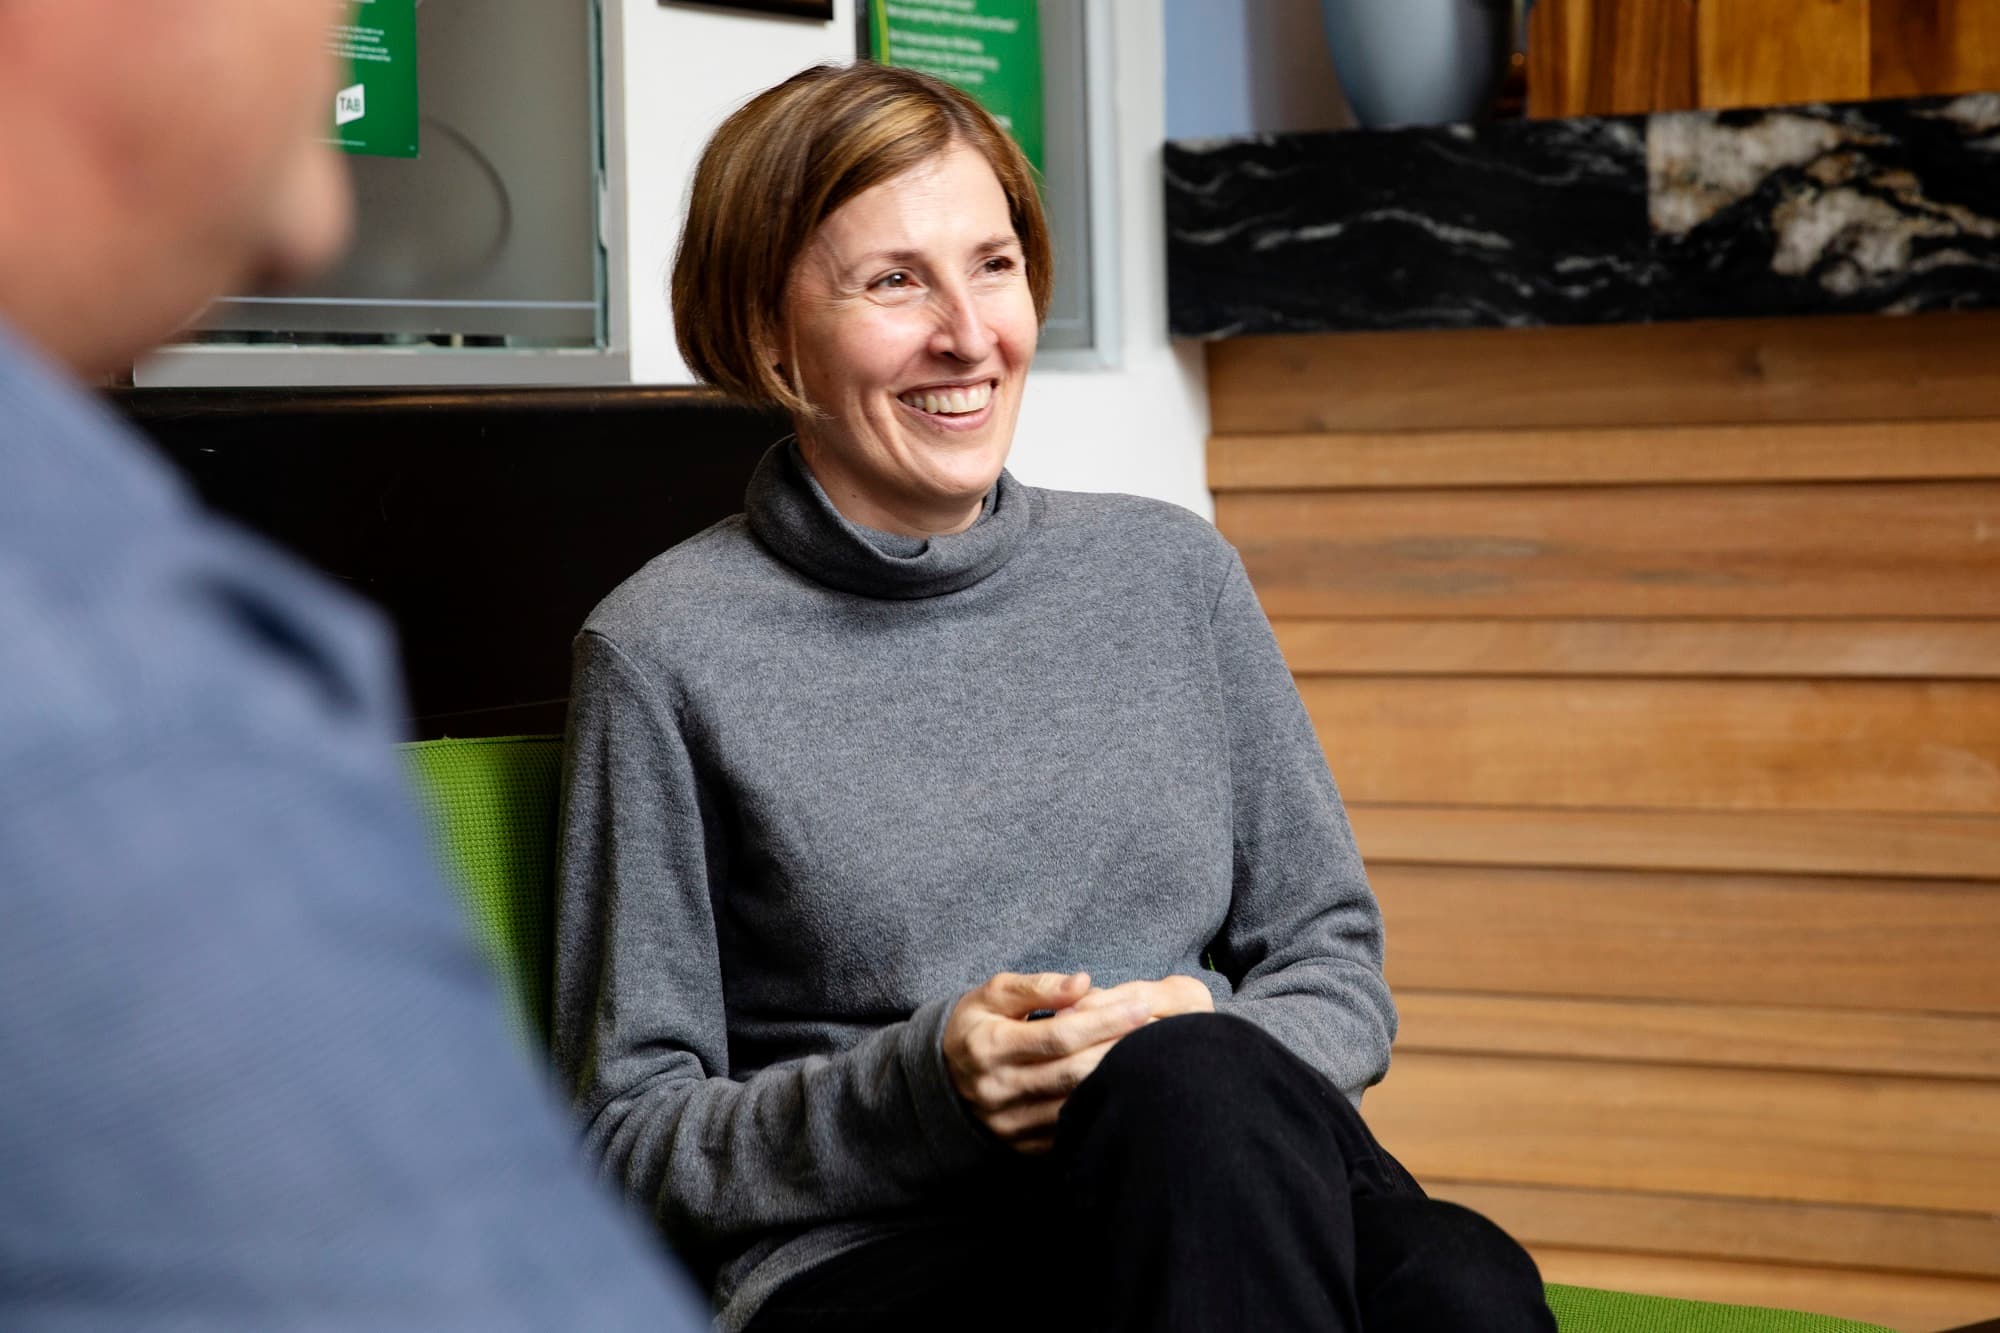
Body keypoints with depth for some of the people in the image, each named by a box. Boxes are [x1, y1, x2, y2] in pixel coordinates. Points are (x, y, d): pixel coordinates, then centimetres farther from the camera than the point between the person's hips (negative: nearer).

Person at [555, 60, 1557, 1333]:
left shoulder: (1171, 573, 15)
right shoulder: (669, 653, 2)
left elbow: (1340, 971, 16)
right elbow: (632, 1132, 3)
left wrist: (1211, 1045, -7)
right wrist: (920, 1084, -14)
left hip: (1228, 1180, 3)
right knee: (1195, 1090, -36)